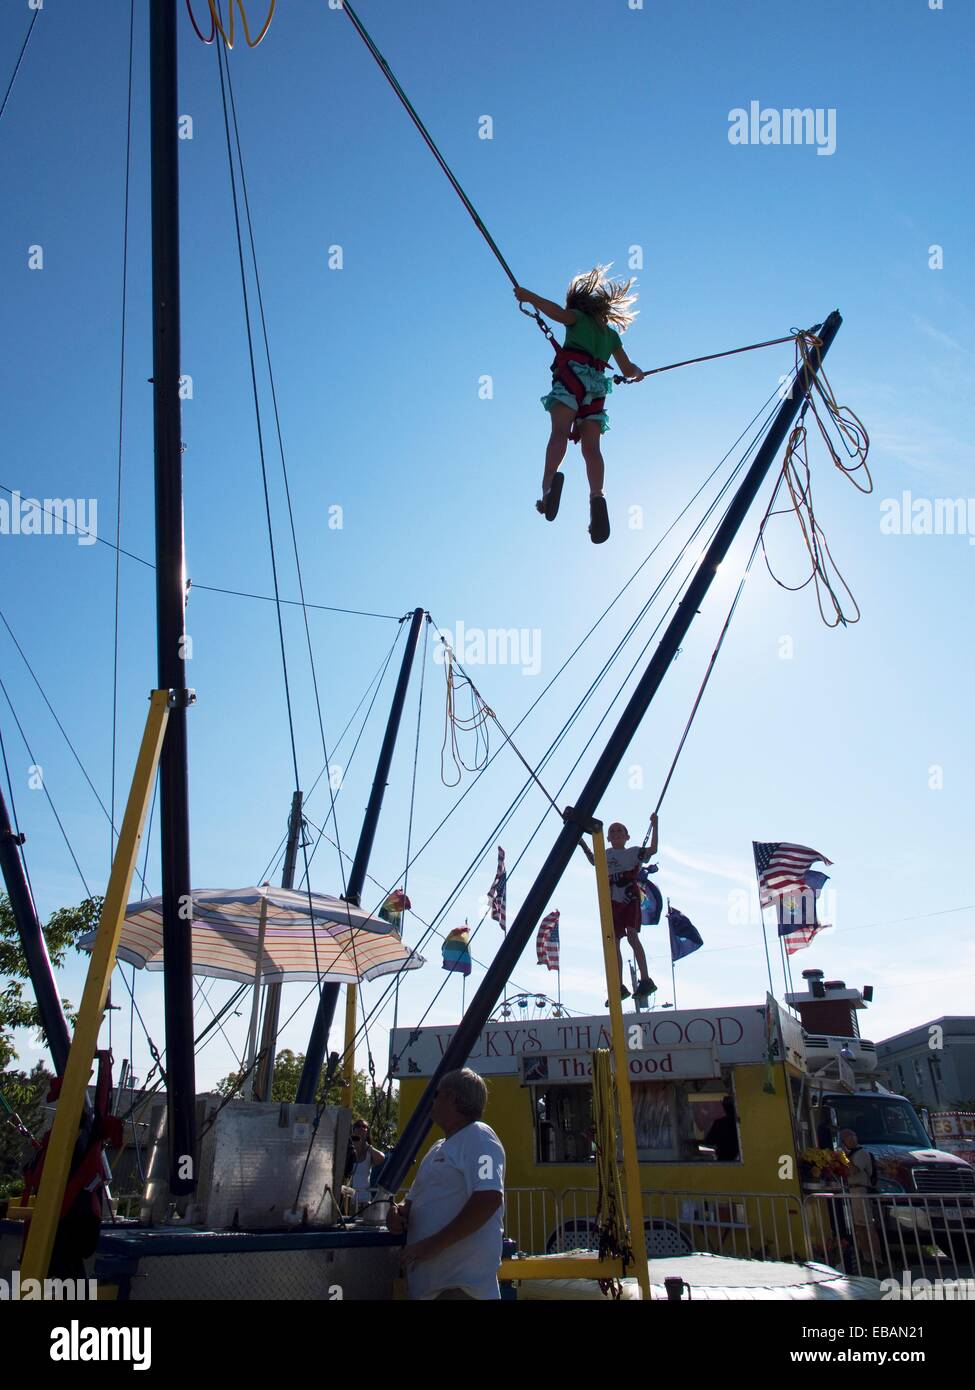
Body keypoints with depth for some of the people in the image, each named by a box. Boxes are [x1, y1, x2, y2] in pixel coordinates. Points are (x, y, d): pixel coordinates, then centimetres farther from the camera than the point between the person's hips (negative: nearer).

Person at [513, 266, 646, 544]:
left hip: (571, 375, -4)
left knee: (560, 431, -25)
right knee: (591, 446, -10)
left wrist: (529, 297, -4)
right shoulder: (612, 334, 32)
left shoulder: (578, 317, 18)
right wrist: (639, 372, 60)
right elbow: (628, 370, 39)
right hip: (596, 386, 4)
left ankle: (549, 482, -51)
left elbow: (558, 312, -5)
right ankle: (596, 497, -34)